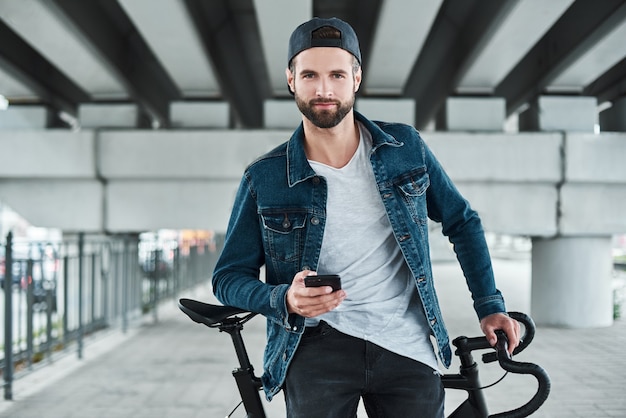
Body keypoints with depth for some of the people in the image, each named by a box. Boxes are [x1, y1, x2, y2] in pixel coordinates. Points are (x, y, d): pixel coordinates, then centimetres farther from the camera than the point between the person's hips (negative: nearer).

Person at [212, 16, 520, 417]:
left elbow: (462, 222, 14)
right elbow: (229, 276, 1)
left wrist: (490, 305, 8)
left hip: (409, 347, 2)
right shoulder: (264, 179, -3)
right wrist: (285, 299, -19)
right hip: (319, 346, -1)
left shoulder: (406, 148, 2)